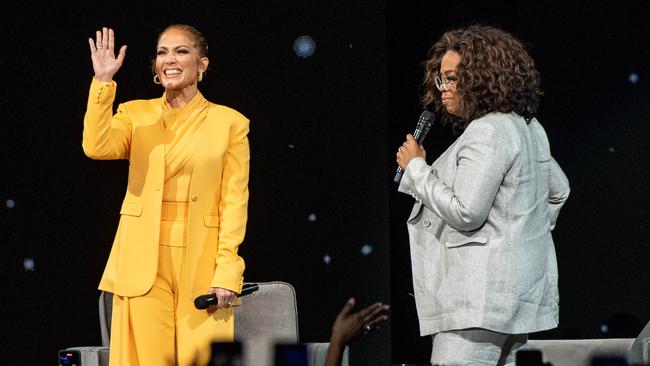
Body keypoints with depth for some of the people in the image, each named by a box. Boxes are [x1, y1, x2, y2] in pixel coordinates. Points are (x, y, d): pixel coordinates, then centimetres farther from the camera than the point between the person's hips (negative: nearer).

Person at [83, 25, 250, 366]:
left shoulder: (229, 122, 6)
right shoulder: (135, 114, 11)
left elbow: (235, 200, 0)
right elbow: (96, 147, -9)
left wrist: (227, 272, -9)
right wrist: (103, 81, -10)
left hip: (202, 264, -1)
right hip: (143, 262, 1)